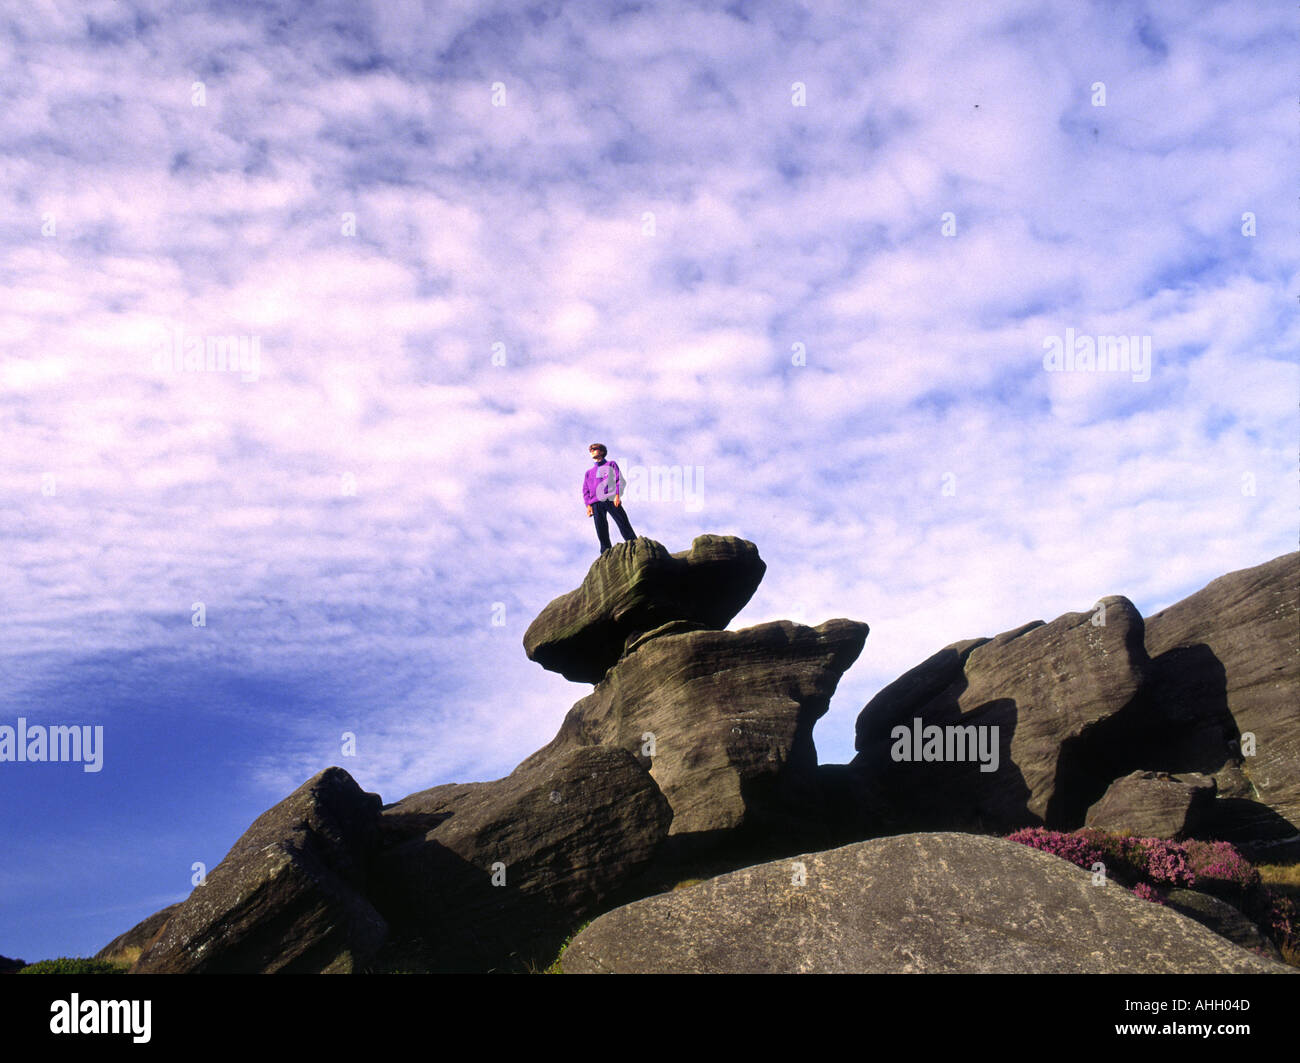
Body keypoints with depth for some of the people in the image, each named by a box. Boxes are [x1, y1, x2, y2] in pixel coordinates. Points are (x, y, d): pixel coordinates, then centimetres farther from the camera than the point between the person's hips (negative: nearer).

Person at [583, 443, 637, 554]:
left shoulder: (611, 465, 20)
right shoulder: (589, 472, 29)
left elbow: (619, 480, 7)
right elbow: (585, 490, 22)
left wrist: (617, 495, -10)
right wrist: (588, 505, 5)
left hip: (612, 499, -3)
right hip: (596, 502, 3)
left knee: (623, 523, -12)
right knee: (601, 530, -8)